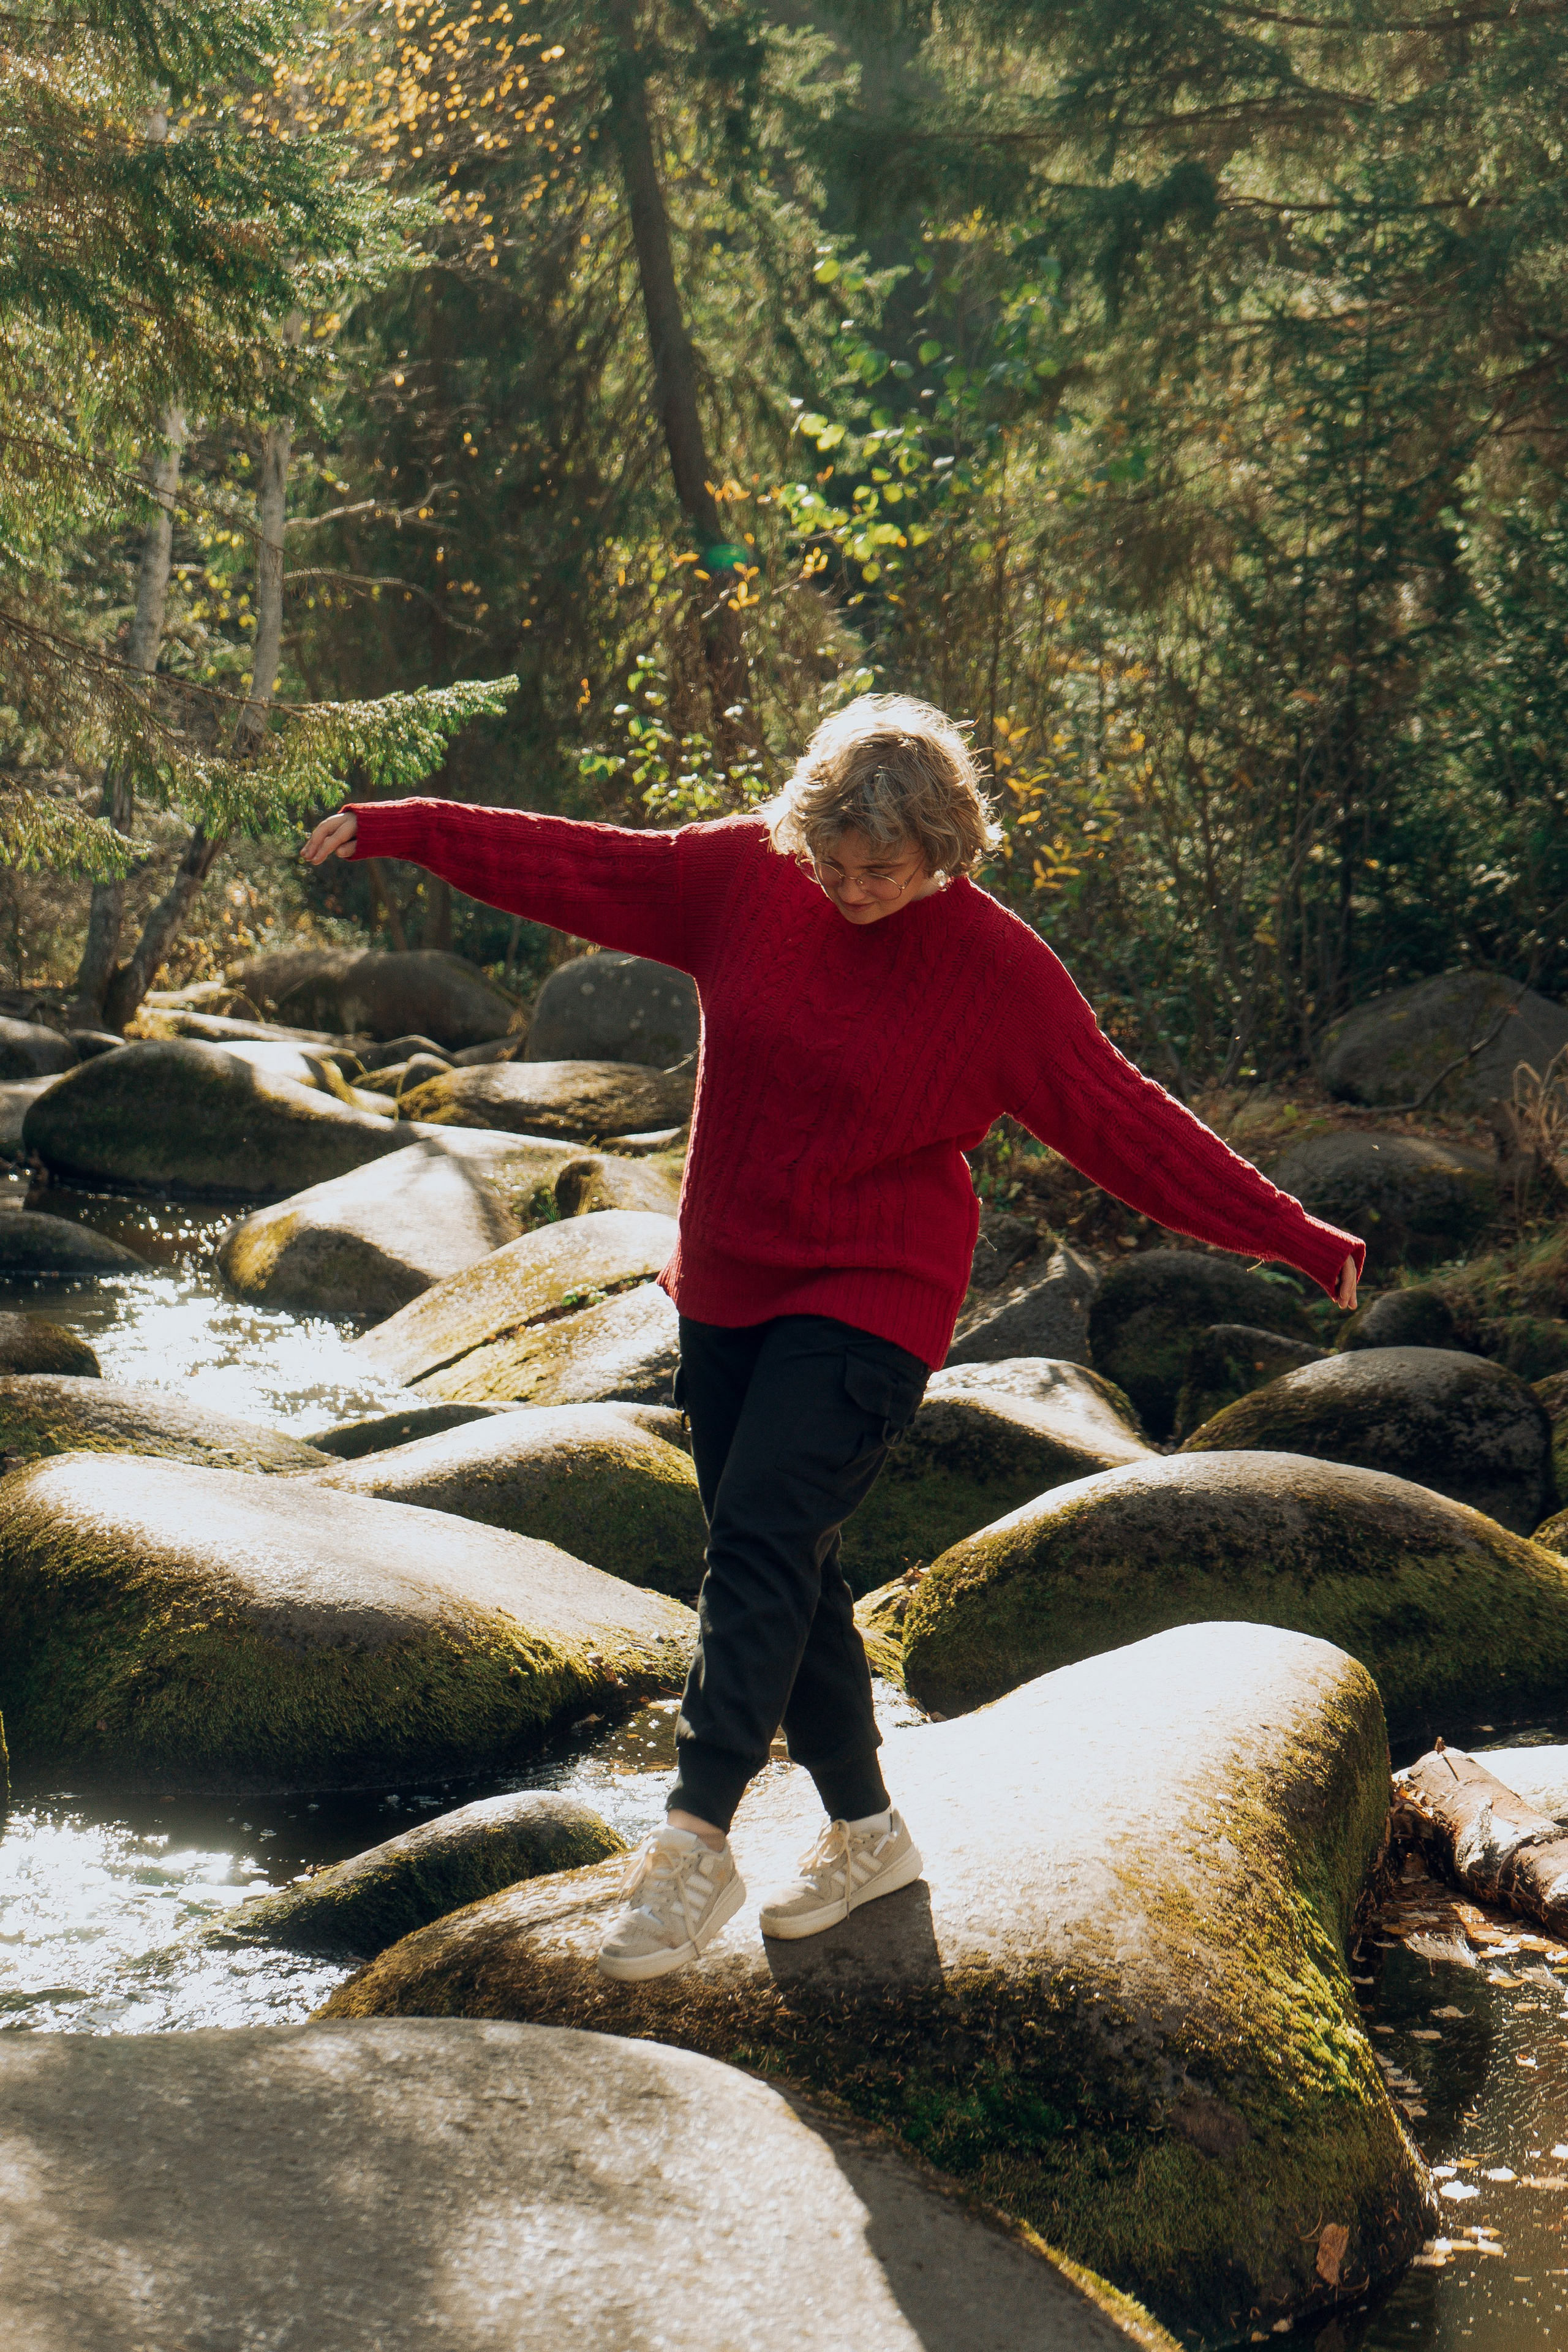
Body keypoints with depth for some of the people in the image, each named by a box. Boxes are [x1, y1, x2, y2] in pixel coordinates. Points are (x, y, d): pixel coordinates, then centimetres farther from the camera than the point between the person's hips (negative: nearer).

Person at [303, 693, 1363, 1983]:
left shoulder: (997, 970, -11)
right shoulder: (744, 877, -1)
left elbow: (1125, 1119, -8)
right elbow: (574, 864, 6)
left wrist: (1291, 1235, -10)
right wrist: (403, 828, 6)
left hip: (867, 1304, -5)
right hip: (728, 1287, 5)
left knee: (764, 1538, -19)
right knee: (783, 1566, 9)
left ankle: (696, 1842, -17)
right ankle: (866, 1831, 23)